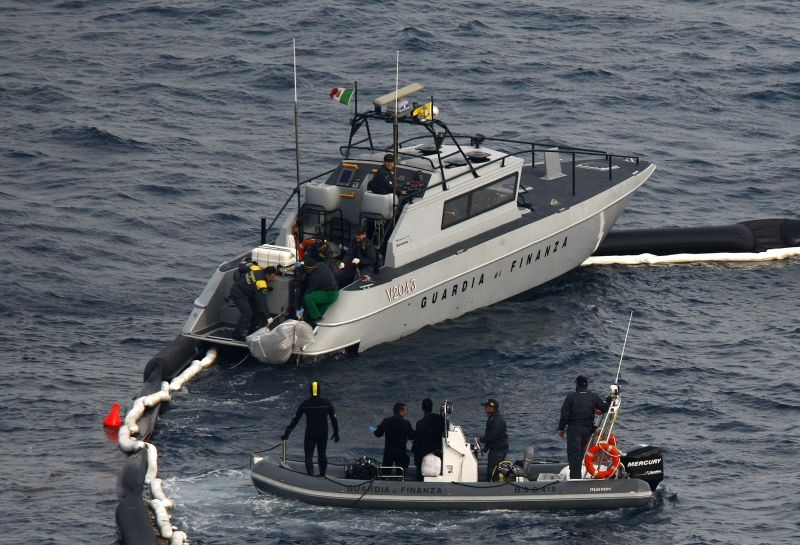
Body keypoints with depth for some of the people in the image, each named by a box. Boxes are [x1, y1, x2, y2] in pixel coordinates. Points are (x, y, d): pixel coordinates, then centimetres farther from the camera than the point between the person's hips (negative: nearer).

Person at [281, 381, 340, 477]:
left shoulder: (305, 404, -8)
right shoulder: (327, 403, -4)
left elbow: (295, 420, -5)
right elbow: (334, 419, 1)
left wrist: (287, 433, -1)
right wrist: (336, 433, 13)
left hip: (310, 434, -2)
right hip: (323, 434, 2)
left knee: (308, 457, 1)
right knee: (322, 456, 18)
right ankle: (322, 476, 28)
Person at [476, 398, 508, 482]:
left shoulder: (498, 420, -21)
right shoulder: (491, 418, 12)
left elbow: (492, 436, -24)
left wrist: (480, 440, -11)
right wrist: (485, 447, 16)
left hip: (499, 450, -10)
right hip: (493, 449, 10)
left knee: (493, 472, -10)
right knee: (489, 471, 15)